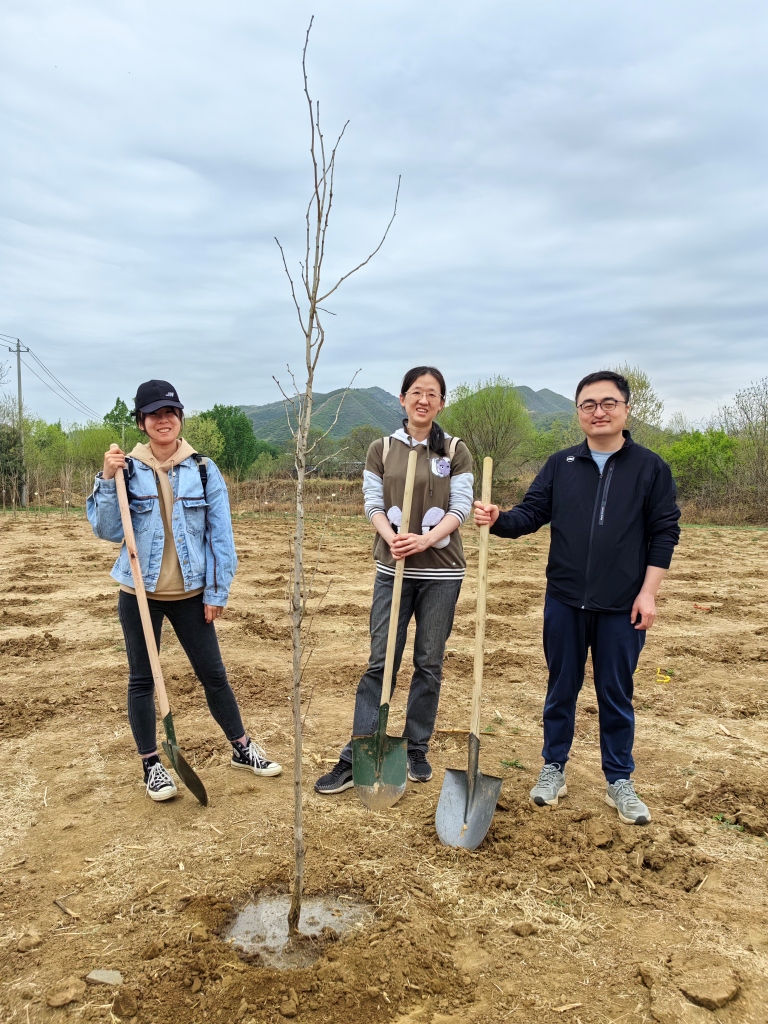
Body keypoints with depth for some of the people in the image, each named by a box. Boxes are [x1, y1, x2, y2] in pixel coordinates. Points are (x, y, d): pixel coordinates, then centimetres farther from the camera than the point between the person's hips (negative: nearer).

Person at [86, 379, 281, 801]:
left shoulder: (203, 470, -4)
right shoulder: (128, 469, -3)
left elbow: (220, 534, -2)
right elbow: (107, 531, -5)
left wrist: (217, 592, -4)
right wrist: (107, 480, -16)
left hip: (190, 593, 0)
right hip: (139, 593, 0)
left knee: (213, 673, 9)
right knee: (142, 679, 10)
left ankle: (242, 749, 27)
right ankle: (151, 764, 26)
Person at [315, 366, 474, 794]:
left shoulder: (456, 451, 2)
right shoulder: (381, 449, 6)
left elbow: (460, 507, -5)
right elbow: (373, 503, 1)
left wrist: (425, 539, -22)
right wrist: (392, 538, -20)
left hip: (441, 571, 0)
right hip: (393, 569, 1)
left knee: (429, 663, 8)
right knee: (380, 662, 1)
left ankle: (417, 750, 24)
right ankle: (356, 757, 9)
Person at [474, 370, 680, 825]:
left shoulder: (650, 467, 0)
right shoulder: (560, 464, 5)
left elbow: (665, 532, -1)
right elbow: (531, 514, 0)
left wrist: (648, 592, -8)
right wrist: (498, 519, -21)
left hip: (622, 607, -1)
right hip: (565, 603, 2)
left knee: (616, 695, 11)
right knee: (561, 689, 13)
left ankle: (620, 781, 28)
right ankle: (554, 769, 29)